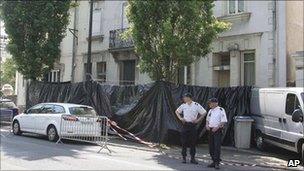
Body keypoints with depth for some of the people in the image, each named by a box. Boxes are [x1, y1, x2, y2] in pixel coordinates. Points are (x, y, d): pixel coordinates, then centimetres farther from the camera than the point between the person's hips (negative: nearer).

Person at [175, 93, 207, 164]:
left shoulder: (197, 105, -5)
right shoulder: (183, 105, 5)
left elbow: (204, 113, 0)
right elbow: (177, 111, 20)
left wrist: (198, 120, -5)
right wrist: (180, 118, 5)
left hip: (193, 125, -2)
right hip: (185, 125, 2)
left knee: (193, 142, 3)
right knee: (184, 142, 3)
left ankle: (192, 158, 14)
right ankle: (184, 157, 13)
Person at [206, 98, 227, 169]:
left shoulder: (221, 110, -8)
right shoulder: (210, 111, 14)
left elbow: (223, 121, -12)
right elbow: (207, 119, 25)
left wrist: (217, 127, -21)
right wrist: (207, 125, 5)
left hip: (217, 130, -7)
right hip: (211, 130, 7)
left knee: (217, 146, -10)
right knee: (211, 147, 10)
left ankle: (217, 163, -6)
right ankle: (214, 161, 20)